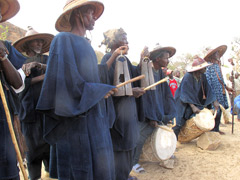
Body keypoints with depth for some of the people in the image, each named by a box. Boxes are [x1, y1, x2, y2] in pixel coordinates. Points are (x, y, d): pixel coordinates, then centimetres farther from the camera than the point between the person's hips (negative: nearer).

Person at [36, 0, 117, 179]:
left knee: (99, 161, 11)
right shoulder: (63, 39, -8)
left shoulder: (86, 44, 18)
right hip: (76, 117, -8)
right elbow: (66, 78, -17)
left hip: (94, 115, 8)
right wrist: (100, 90, -11)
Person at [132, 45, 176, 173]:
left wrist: (168, 114, 3)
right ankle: (134, 162, 1)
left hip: (159, 111, 8)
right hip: (147, 113, -8)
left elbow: (166, 94, 10)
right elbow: (145, 97, -19)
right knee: (141, 135, -14)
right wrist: (151, 118, -18)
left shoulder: (161, 73, 7)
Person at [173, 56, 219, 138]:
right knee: (182, 122, -14)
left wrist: (214, 101, -15)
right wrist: (193, 107, -35)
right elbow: (185, 94, -28)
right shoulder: (188, 77, -26)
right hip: (184, 102, -7)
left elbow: (208, 90, -3)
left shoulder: (202, 76, -5)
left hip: (195, 100, 8)